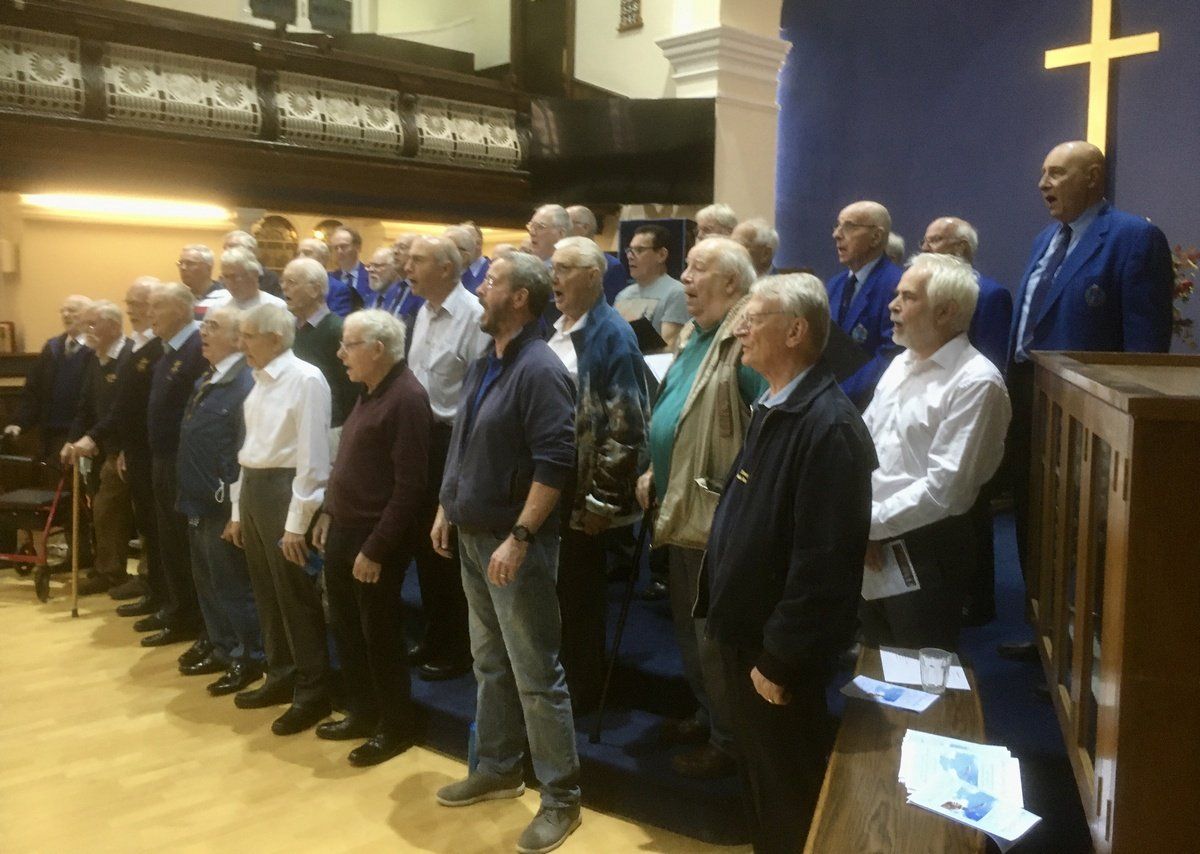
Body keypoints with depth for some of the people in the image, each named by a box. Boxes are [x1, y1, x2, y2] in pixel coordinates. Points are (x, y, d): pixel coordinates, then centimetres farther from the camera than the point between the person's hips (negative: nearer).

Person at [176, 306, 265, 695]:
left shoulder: (245, 384, -20)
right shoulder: (206, 380, 11)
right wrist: (191, 496, 16)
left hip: (224, 505, -9)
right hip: (199, 502, 9)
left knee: (232, 585, 4)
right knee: (206, 582, 19)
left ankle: (250, 659, 19)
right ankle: (221, 649, 34)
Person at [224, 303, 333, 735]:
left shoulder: (306, 379, -15)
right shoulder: (259, 380, 12)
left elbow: (312, 457, -18)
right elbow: (251, 447, 16)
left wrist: (296, 522, -18)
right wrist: (238, 509, 17)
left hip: (285, 489, -9)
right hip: (253, 488, 9)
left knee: (297, 597, 0)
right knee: (267, 593, 17)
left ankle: (313, 692, 14)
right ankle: (280, 676, 32)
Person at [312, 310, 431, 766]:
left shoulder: (406, 398, -20)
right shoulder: (370, 392, 11)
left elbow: (410, 486, -23)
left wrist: (376, 549, -21)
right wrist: (329, 514, 15)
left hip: (375, 539, -9)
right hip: (344, 530, 9)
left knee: (379, 633, 4)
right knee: (346, 626, 17)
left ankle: (396, 726, 21)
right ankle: (362, 712, 33)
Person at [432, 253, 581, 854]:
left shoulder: (539, 370, -18)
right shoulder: (484, 365, 10)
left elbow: (555, 462, -23)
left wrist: (518, 539, -23)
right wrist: (447, 509, 18)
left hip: (515, 543, -9)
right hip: (473, 537, 9)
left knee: (536, 675, 1)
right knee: (490, 663, 19)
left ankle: (561, 799, 14)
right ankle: (497, 770, 35)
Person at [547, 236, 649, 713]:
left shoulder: (610, 335, -13)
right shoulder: (553, 329, 11)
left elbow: (627, 424, -18)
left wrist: (602, 498, -19)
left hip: (578, 486, -7)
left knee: (579, 590, 7)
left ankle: (581, 691, 24)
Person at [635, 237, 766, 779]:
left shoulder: (747, 341, -19)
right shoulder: (698, 335, 13)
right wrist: (655, 470, 13)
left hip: (718, 516, -10)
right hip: (683, 506, 10)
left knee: (714, 632, 3)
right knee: (687, 620, 21)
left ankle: (728, 740, 22)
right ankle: (707, 715, 39)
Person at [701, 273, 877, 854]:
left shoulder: (828, 425, -23)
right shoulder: (772, 407, 7)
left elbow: (823, 561, -25)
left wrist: (778, 658, -20)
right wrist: (732, 622, 13)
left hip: (777, 650, -9)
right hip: (745, 632, 9)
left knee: (789, 795, 11)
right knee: (759, 780, 24)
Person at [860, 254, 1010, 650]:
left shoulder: (977, 381, -16)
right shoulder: (900, 364, 10)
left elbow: (946, 488, -21)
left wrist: (872, 522, -17)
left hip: (927, 548, -7)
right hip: (871, 542, 7)